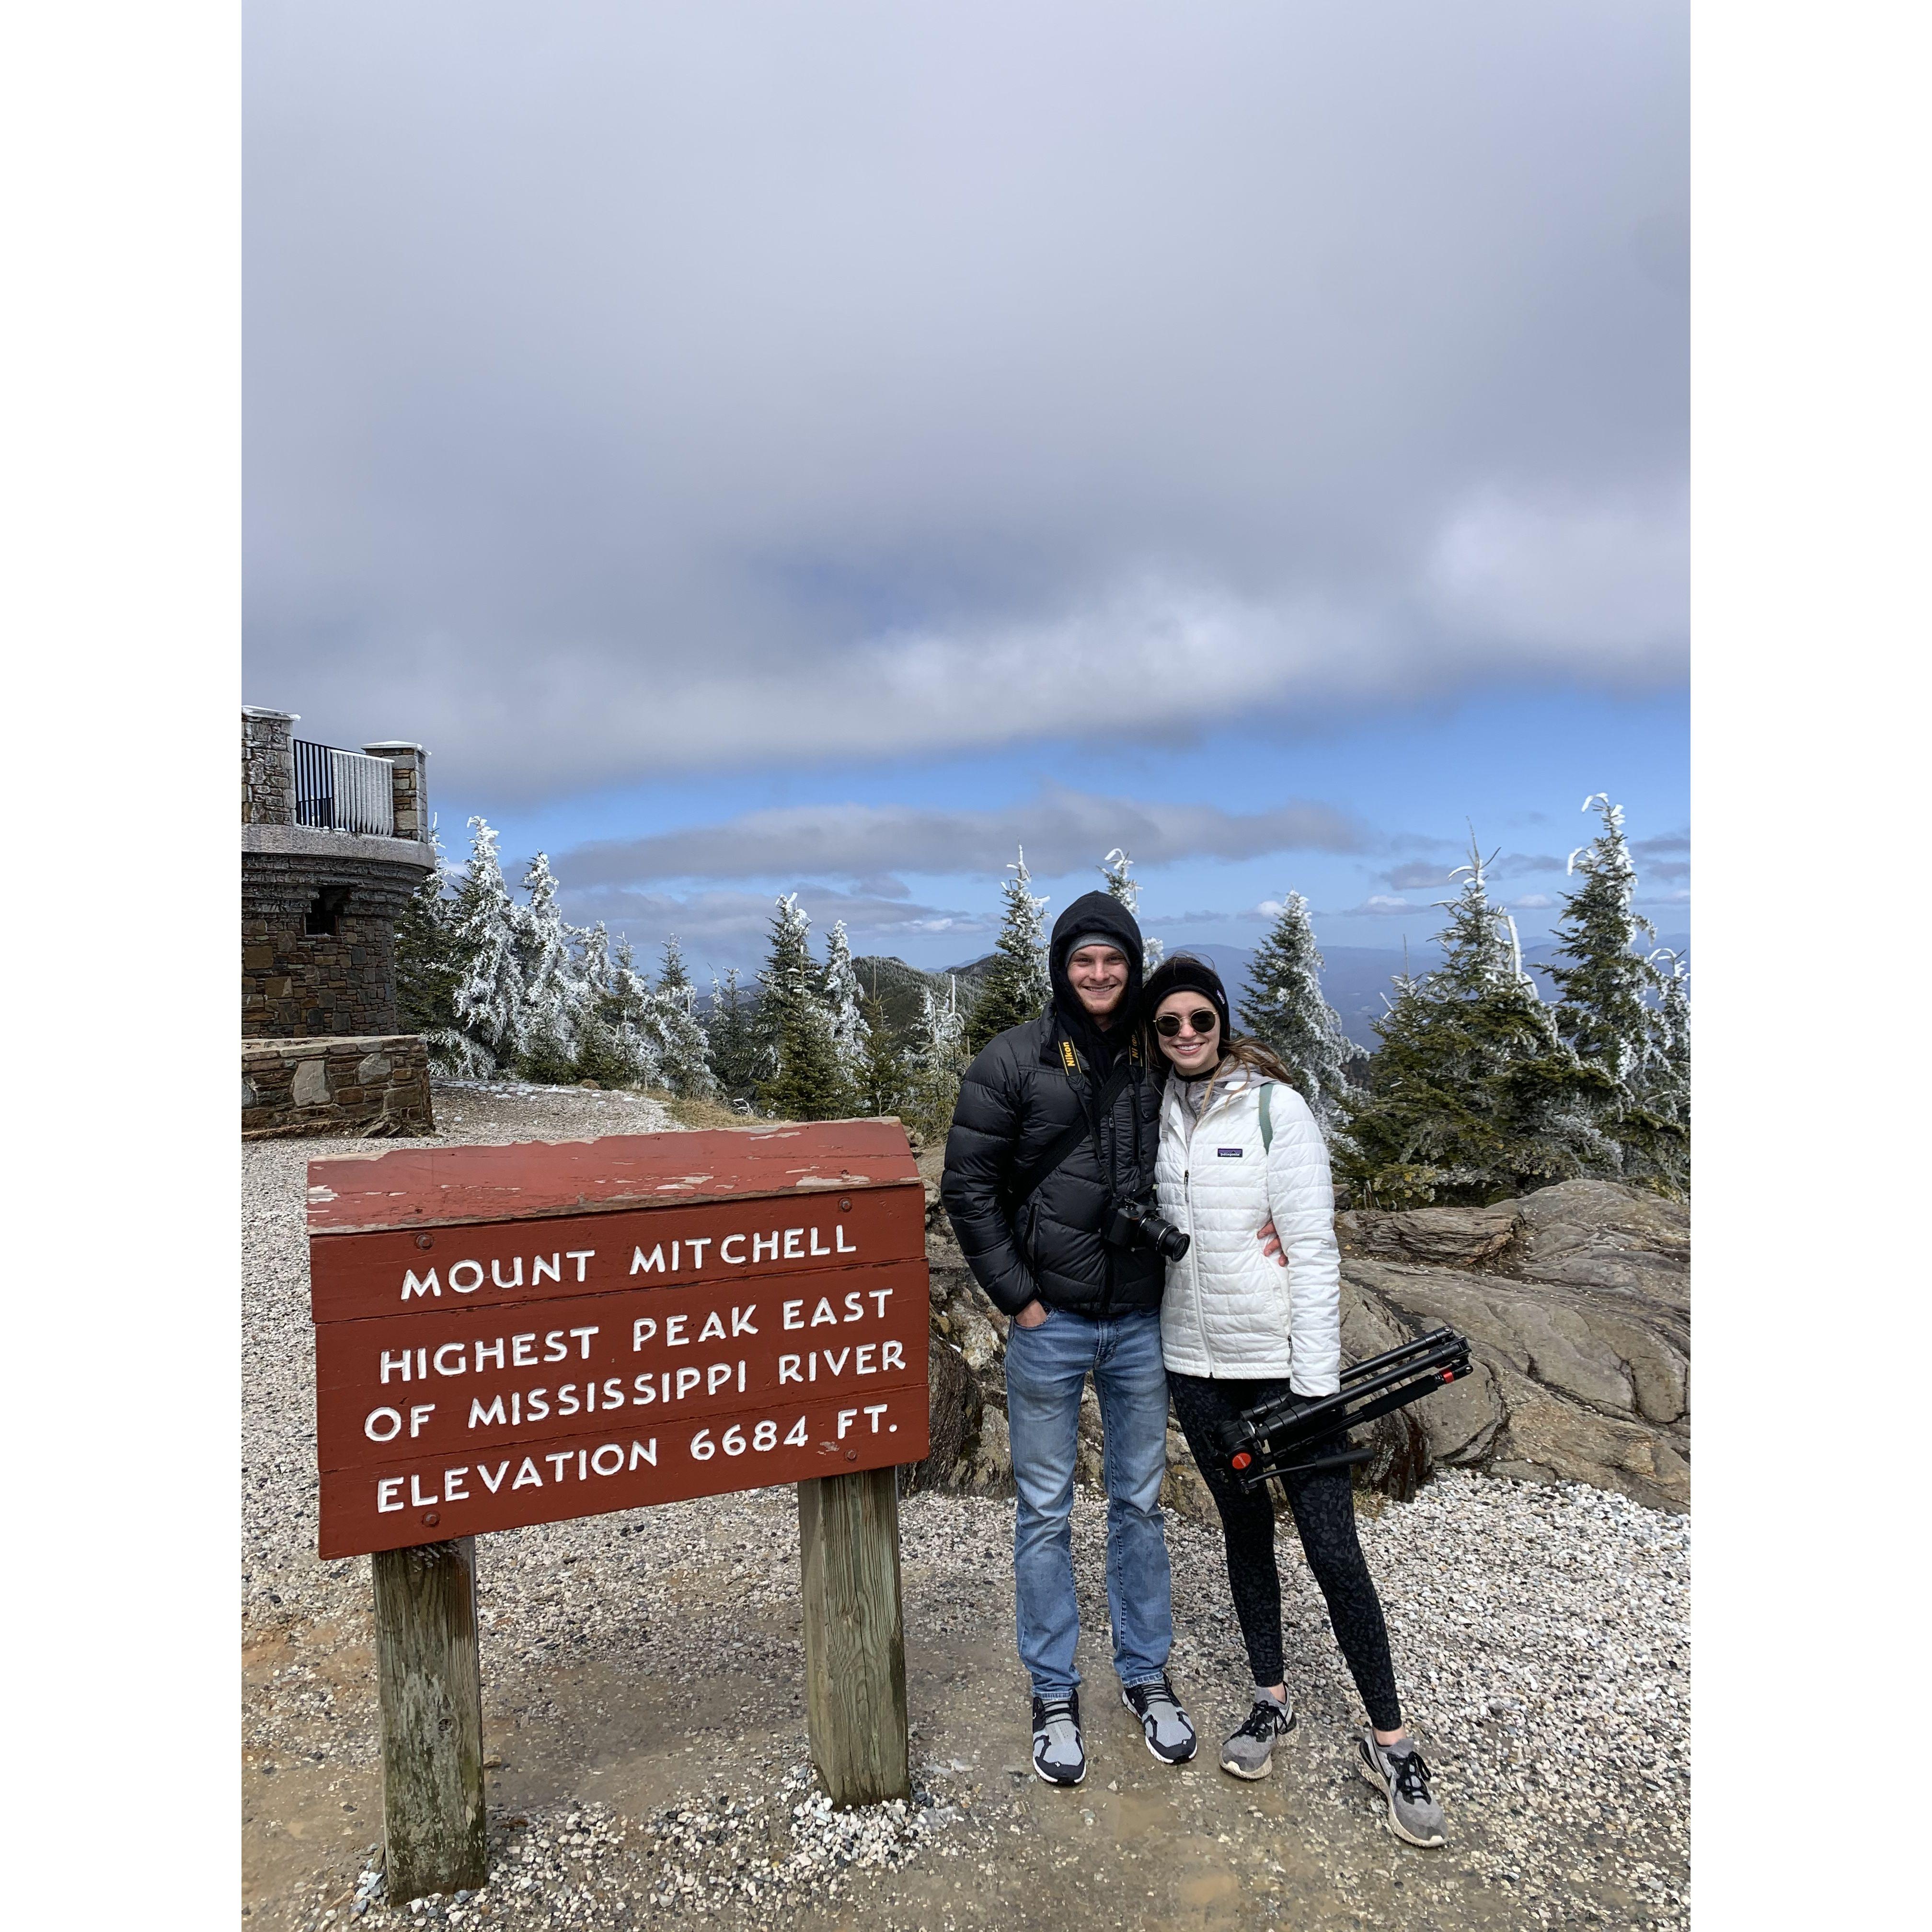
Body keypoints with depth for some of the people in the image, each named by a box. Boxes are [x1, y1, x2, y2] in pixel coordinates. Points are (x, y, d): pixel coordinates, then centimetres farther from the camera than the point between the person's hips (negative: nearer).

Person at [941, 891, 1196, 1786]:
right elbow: (968, 1186, -6)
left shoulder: (1157, 1061, 2)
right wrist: (1017, 1296, -8)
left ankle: (1146, 1675, 34)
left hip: (1141, 1321, 3)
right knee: (1045, 1512, 10)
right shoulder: (1012, 1061, -8)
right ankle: (1054, 1693, 27)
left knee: (1140, 1503, 16)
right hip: (1049, 1324, -3)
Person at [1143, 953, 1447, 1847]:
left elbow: (1314, 1248, -13)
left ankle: (1390, 1741, 17)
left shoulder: (1274, 1108, -12)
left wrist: (1315, 1384, -15)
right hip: (1195, 1362, 4)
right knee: (1243, 1528, 18)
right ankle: (1272, 1697, 36)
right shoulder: (1155, 1112, 2)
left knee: (1333, 1549, 0)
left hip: (1283, 1357, -4)